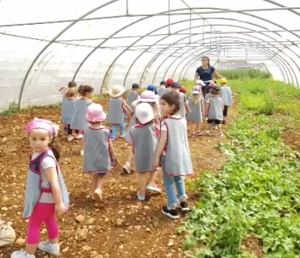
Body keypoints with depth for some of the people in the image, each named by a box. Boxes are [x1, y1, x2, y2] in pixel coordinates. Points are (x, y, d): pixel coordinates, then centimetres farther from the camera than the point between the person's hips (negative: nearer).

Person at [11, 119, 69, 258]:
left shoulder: (46, 160, -33)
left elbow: (55, 183, -30)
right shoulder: (38, 152, -4)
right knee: (50, 220, 26)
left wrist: (59, 203, -24)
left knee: (34, 224, 10)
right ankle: (53, 245, 47)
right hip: (44, 195, 9)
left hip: (45, 198, -9)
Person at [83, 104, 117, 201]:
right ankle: (98, 189, -8)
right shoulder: (105, 131, -13)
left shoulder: (87, 131, -10)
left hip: (91, 158, 2)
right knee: (102, 176, 15)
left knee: (94, 176, 19)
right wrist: (113, 156, 10)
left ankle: (94, 193, 27)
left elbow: (86, 145, 1)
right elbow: (110, 146, -5)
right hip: (103, 158, -2)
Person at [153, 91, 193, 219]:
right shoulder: (183, 120, 2)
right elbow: (184, 139, 10)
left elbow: (163, 141, -20)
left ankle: (172, 208, 15)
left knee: (168, 182, 9)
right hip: (182, 155, 6)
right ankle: (183, 201, 37)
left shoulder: (165, 122, -16)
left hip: (170, 156, -6)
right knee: (179, 179, 26)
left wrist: (156, 157, -15)